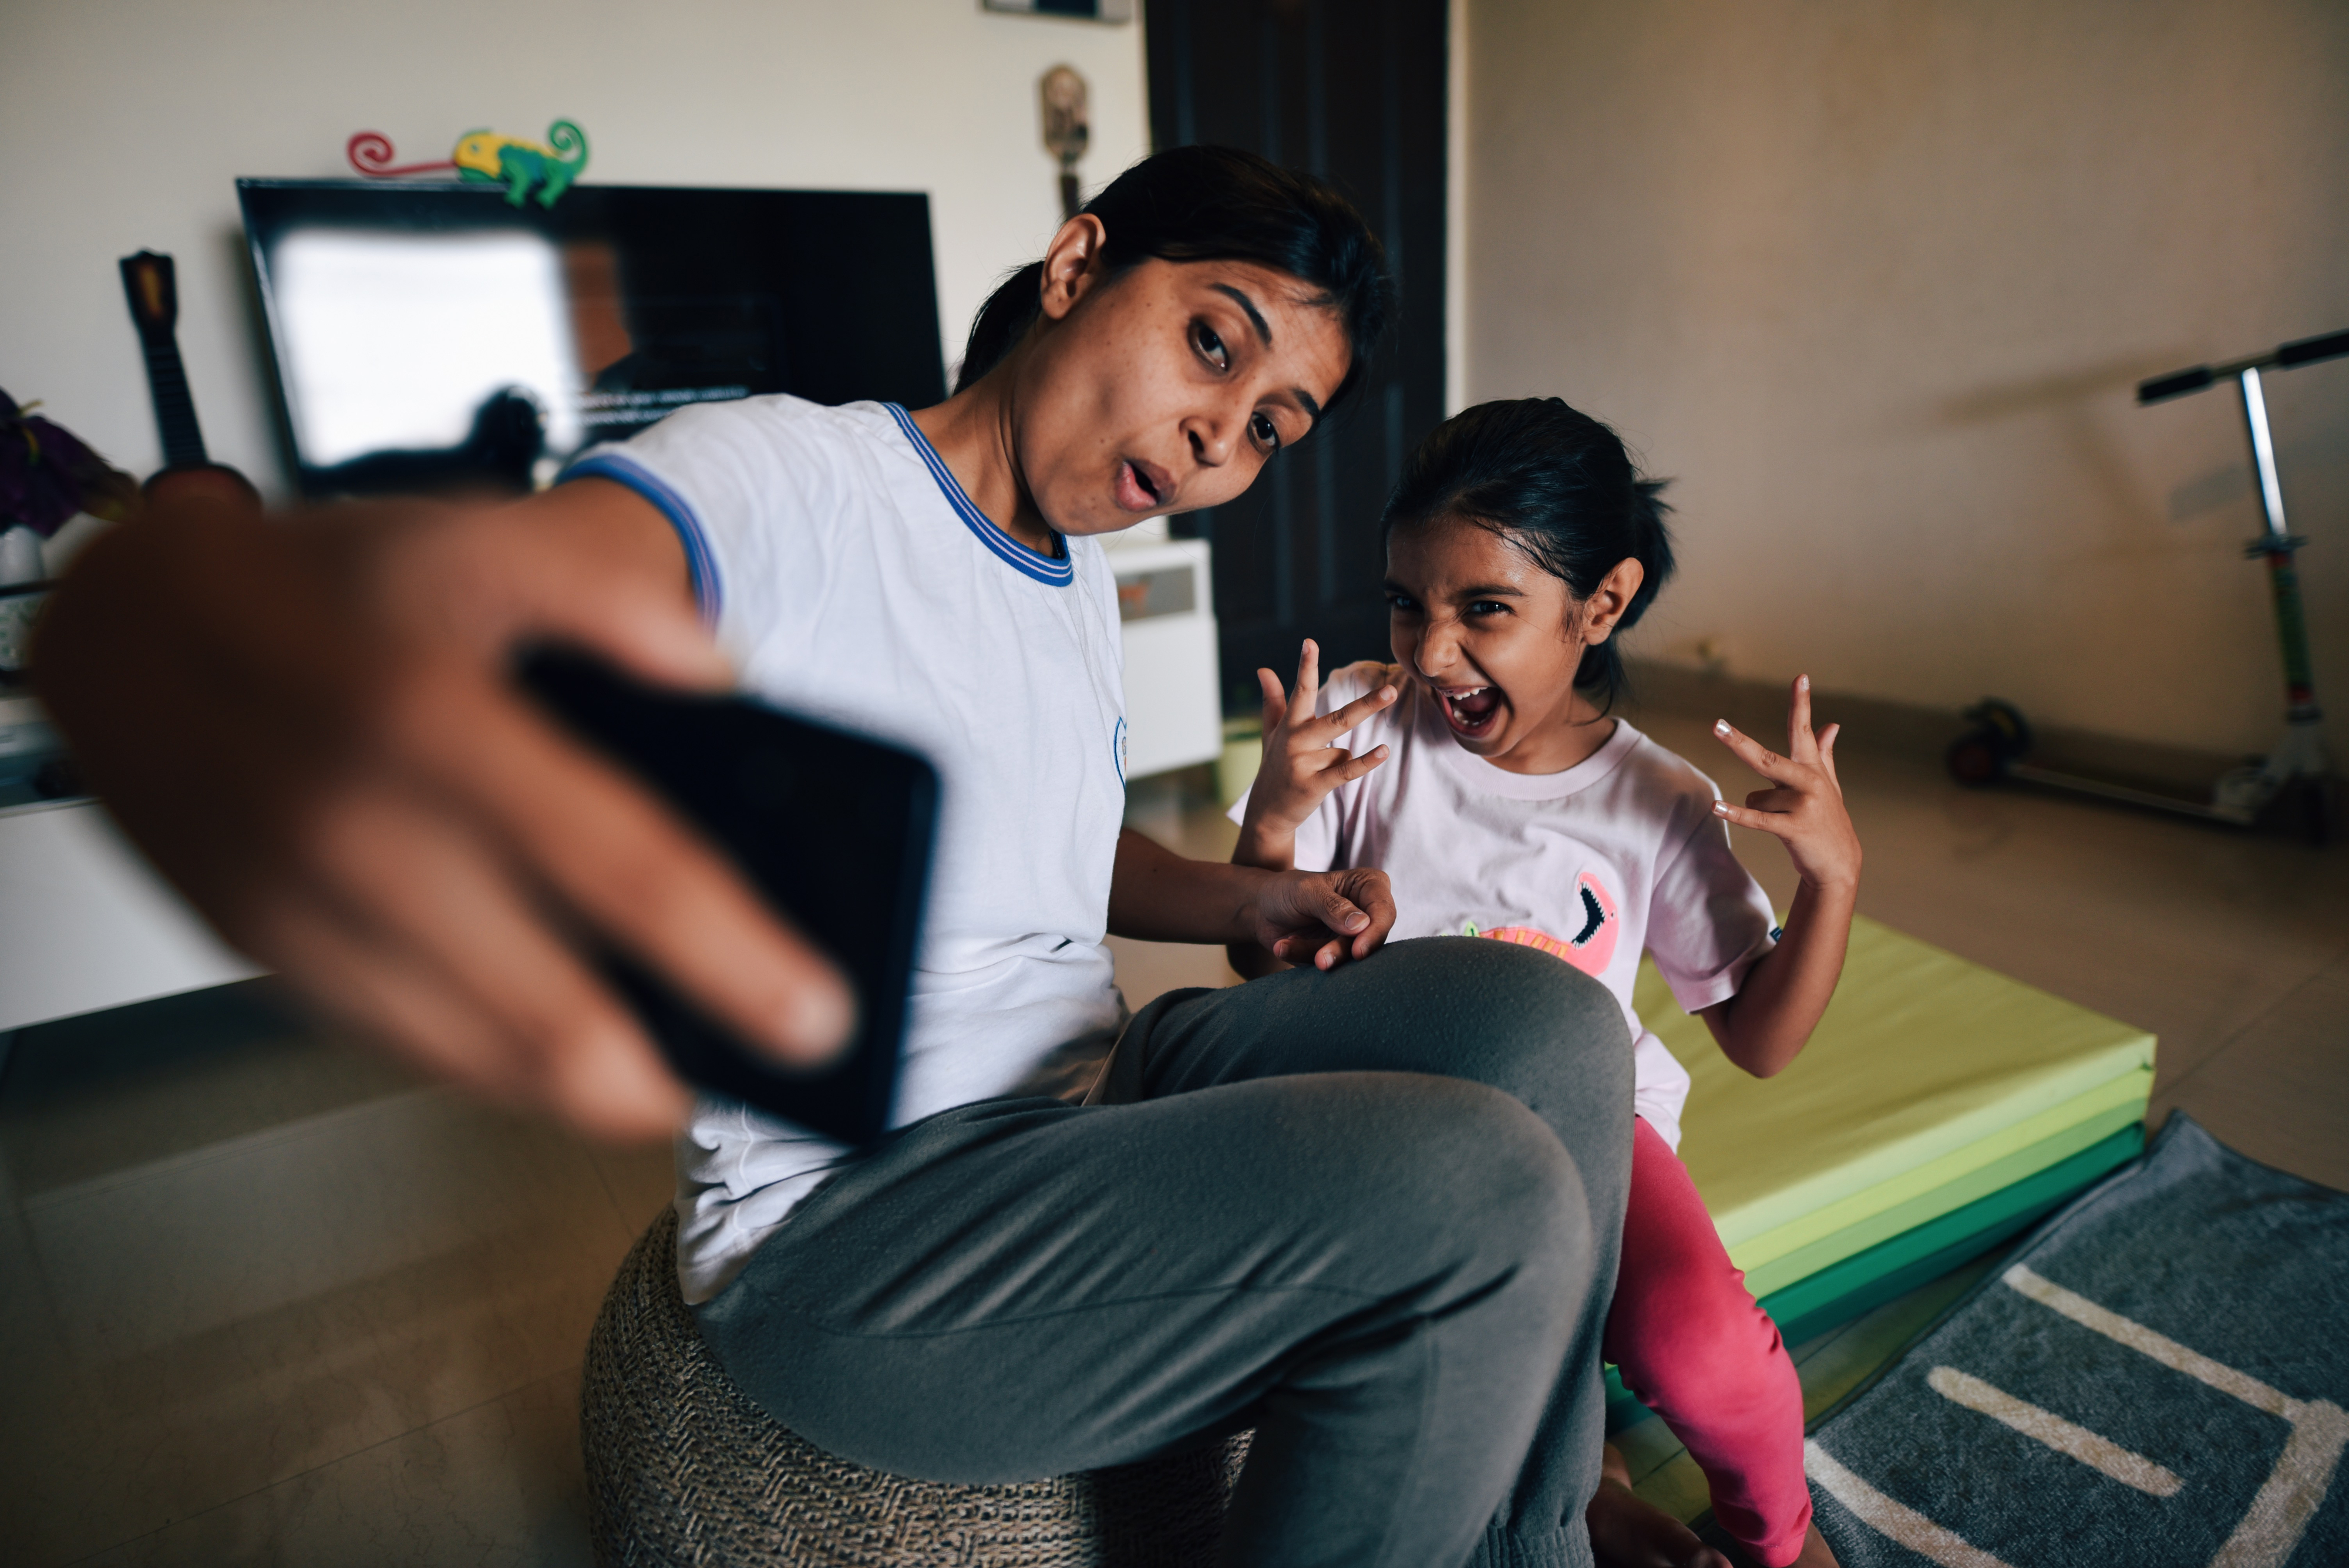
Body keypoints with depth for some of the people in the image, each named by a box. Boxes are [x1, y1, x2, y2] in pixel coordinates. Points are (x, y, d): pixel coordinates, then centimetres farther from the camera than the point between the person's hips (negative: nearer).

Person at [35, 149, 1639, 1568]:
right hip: (855, 1233, -8)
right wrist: (207, 595, -58)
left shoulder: (1082, 577, 14)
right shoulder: (787, 478, -13)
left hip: (1088, 1099, 8)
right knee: (1479, 1198, -23)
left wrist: (1238, 900, 7)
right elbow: (587, 537, -35)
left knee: (1550, 1020, -5)